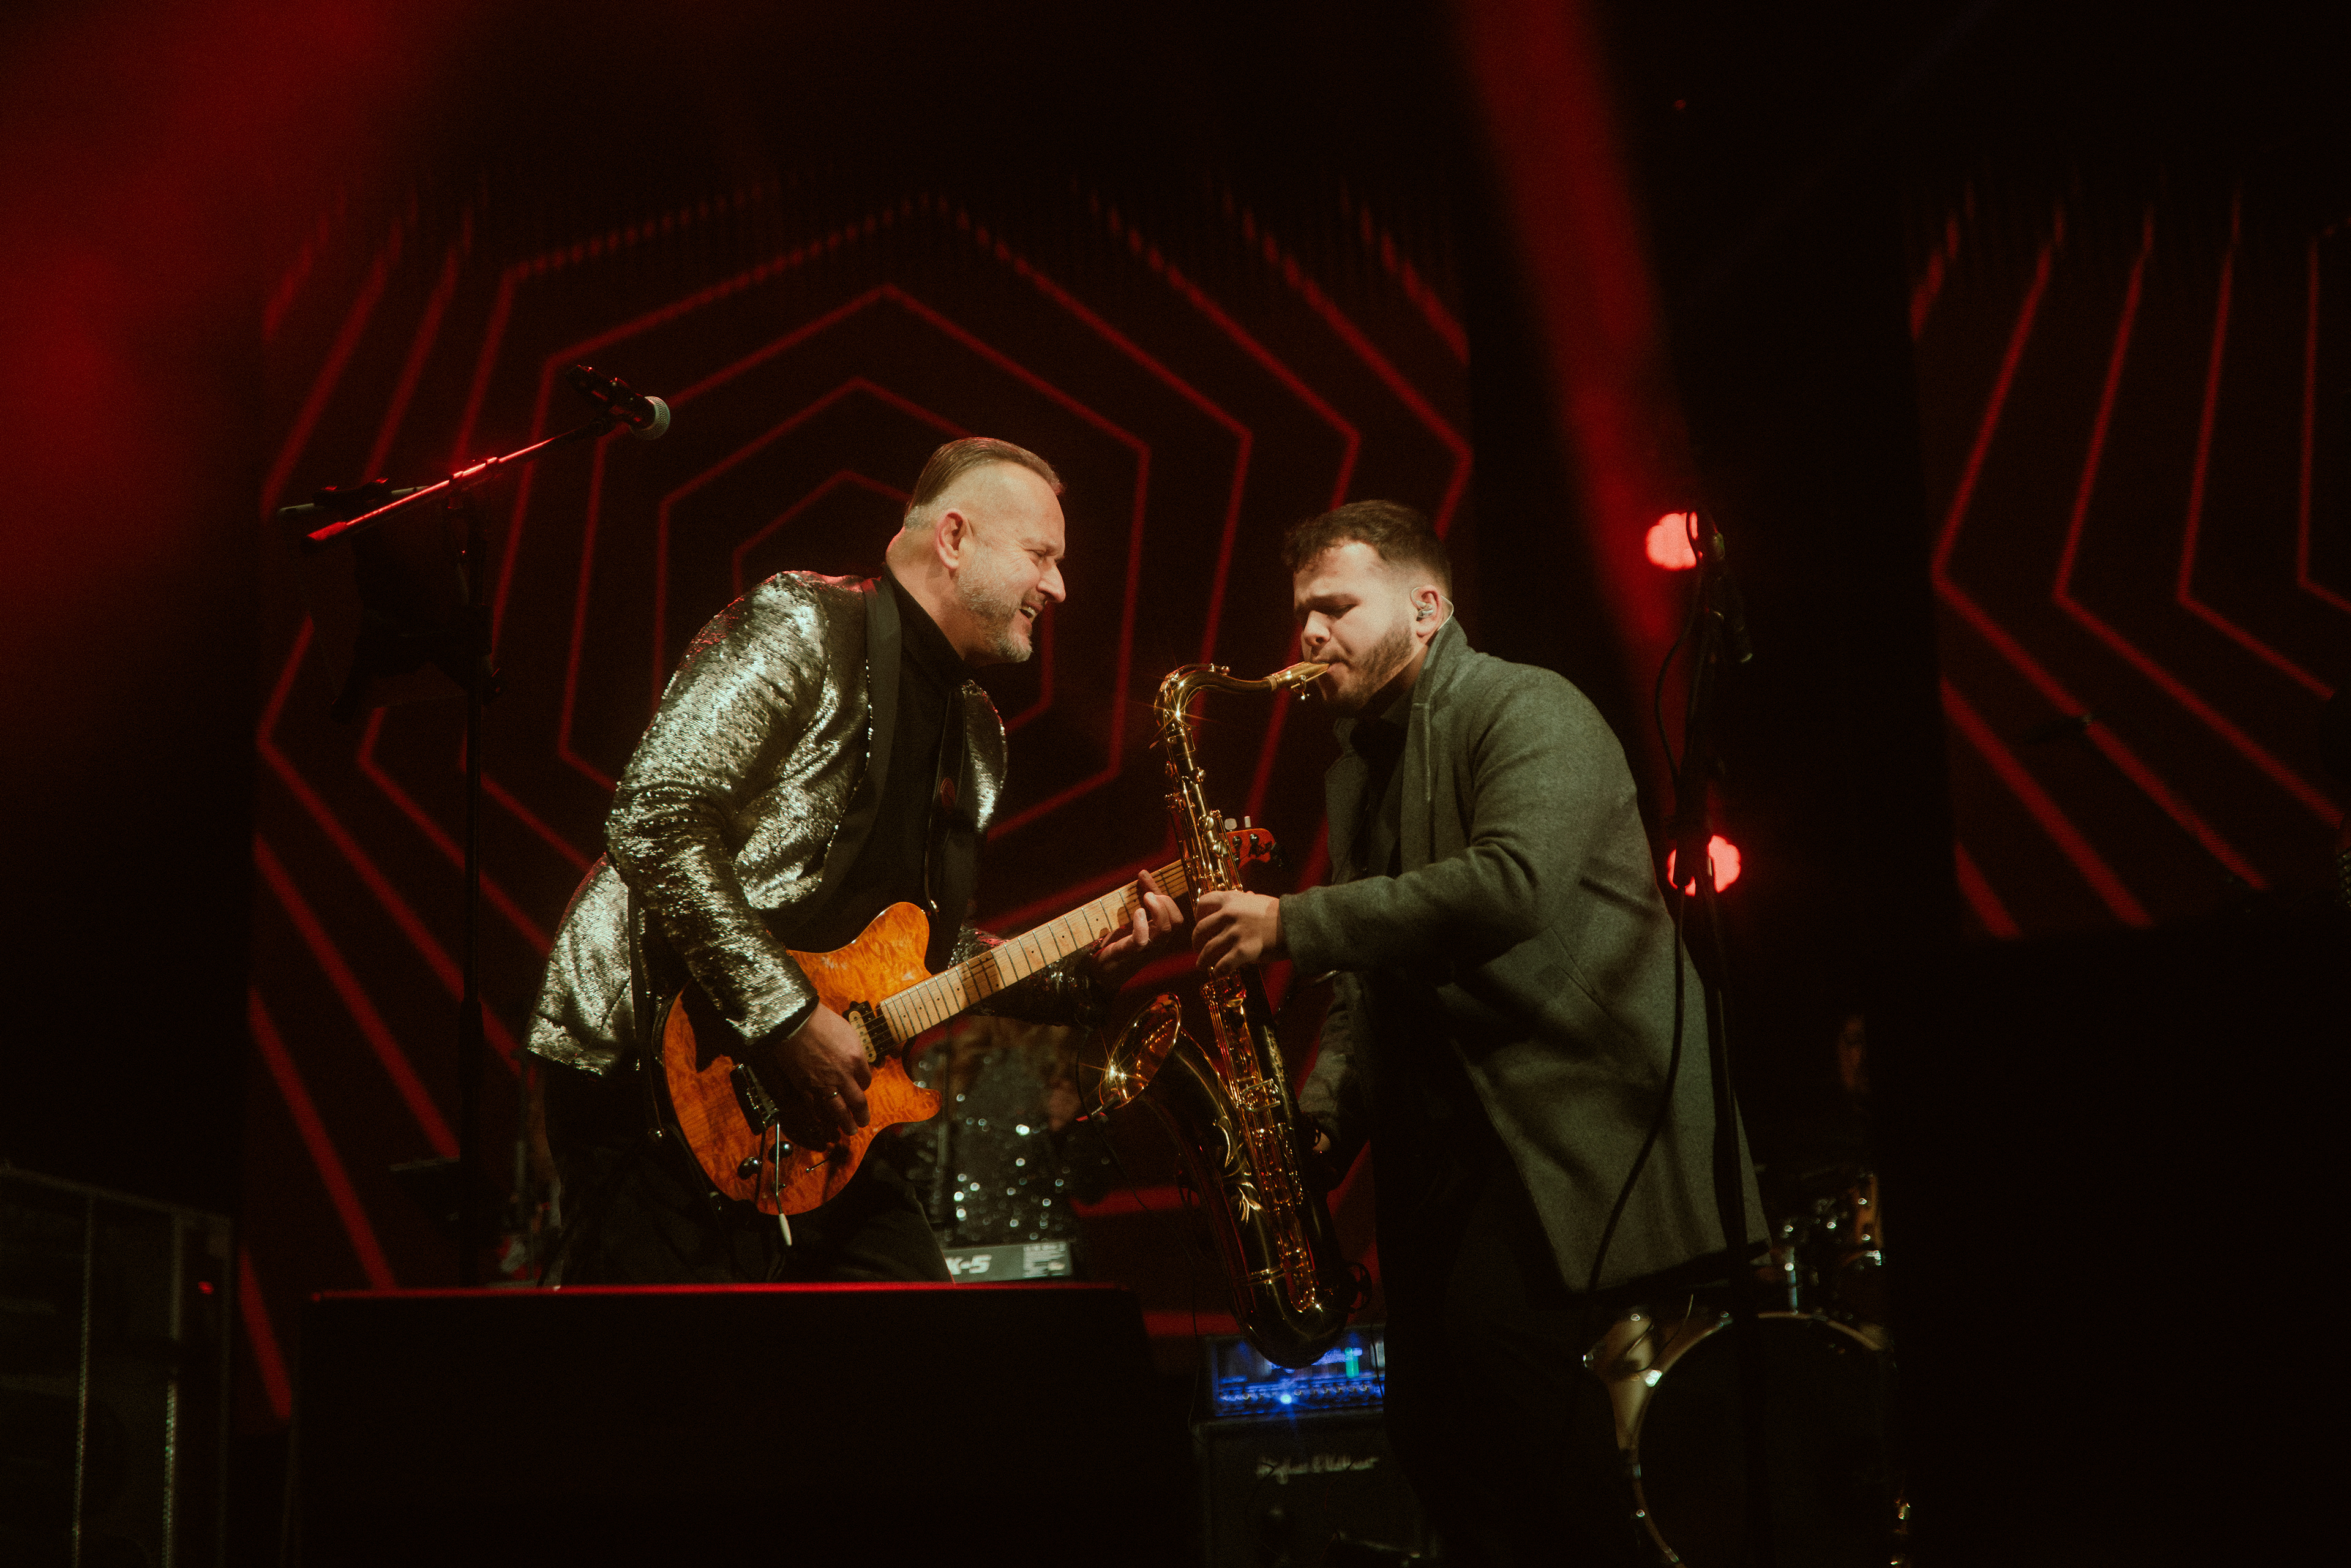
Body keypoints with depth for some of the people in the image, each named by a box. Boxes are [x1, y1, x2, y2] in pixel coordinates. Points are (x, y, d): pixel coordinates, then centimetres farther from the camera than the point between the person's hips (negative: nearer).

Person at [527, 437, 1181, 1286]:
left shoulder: (974, 730, 18)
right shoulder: (803, 630, -10)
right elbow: (654, 820, -21)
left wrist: (1077, 970, 6)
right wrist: (787, 1017, -24)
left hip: (808, 1114, 9)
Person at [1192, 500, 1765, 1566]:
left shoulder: (1529, 711, -5)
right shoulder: (1355, 767, 21)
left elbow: (1512, 884, -24)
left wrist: (1293, 924, -20)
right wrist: (1319, 1116, 8)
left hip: (1572, 1118, -8)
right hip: (1439, 1142, 8)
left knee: (1497, 1341, -26)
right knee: (1435, 1430, 3)